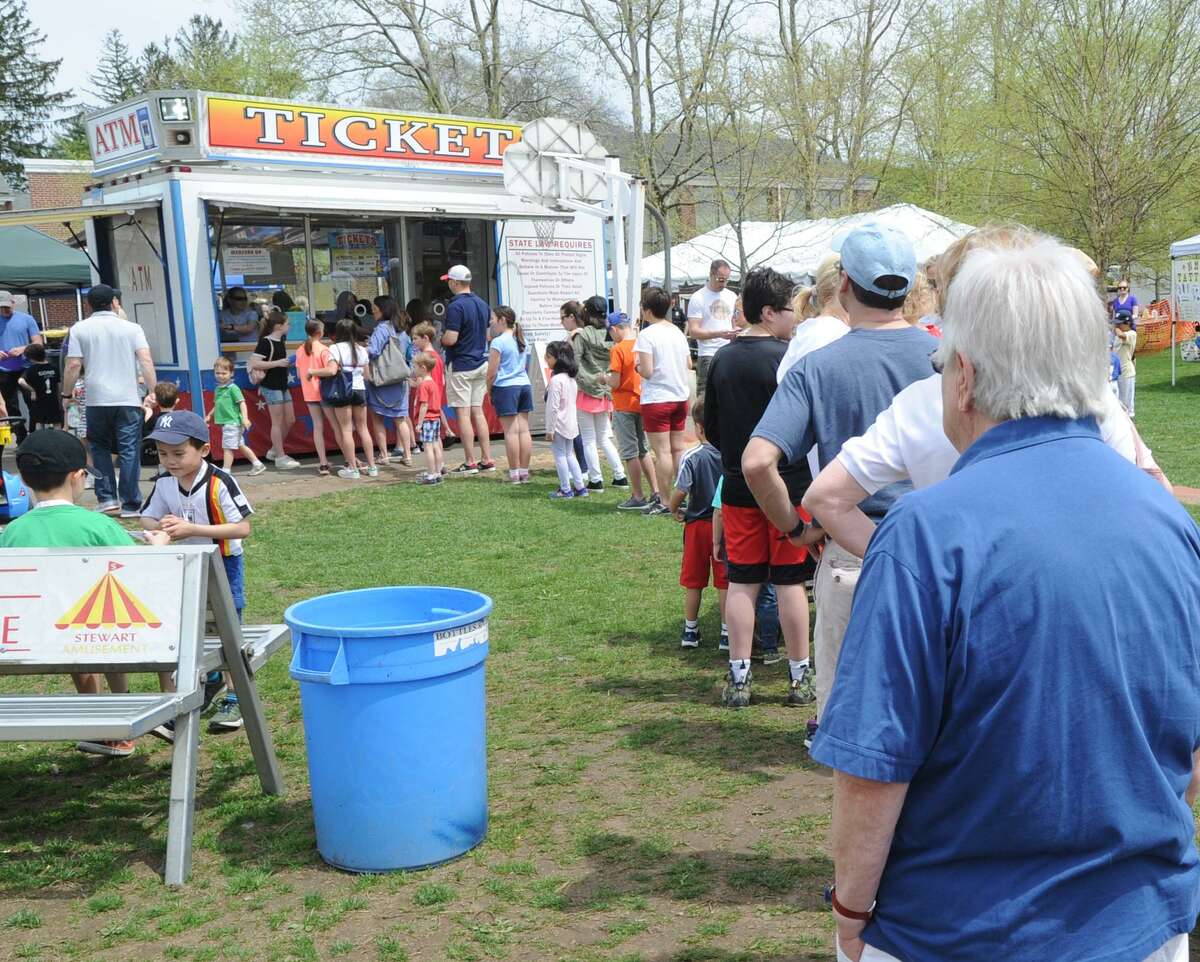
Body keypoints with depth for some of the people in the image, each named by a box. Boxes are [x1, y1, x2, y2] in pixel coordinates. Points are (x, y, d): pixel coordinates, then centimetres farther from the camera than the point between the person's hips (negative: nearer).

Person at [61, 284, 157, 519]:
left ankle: (107, 498, 9)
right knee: (129, 451, 2)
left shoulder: (80, 329, 4)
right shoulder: (131, 328, 3)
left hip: (97, 400, 1)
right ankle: (130, 504, 2)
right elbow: (146, 361, -8)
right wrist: (153, 392, -8)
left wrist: (67, 394, 10)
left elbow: (73, 365, 0)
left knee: (100, 448, 16)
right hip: (128, 400, -1)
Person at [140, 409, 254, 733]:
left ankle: (234, 699, 12)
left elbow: (242, 528, -26)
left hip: (222, 564, -6)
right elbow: (147, 518, 6)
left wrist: (192, 529, -31)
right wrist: (160, 528, -19)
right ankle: (208, 679, 40)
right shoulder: (163, 483, -6)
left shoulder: (219, 482, -23)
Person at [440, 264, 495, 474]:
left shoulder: (456, 306, -15)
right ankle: (487, 460, 11)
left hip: (461, 366, -8)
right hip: (481, 364, 8)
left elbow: (450, 339, -21)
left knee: (463, 414, -3)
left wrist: (441, 339, -1)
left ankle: (470, 463, -2)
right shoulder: (482, 304, 10)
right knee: (478, 412, 12)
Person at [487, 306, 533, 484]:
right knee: (524, 429, 6)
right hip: (524, 384, 7)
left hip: (506, 387, -7)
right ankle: (524, 472, 8)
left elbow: (492, 372, -10)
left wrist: (489, 390, 2)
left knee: (511, 431, -5)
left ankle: (514, 474, -3)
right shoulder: (522, 341, 13)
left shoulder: (498, 342, -10)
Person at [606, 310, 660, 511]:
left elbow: (615, 382, -17)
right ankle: (655, 493, 14)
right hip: (642, 403, 6)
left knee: (630, 453, 2)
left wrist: (604, 377, 1)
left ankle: (638, 498, 7)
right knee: (643, 451, 16)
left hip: (624, 407, -6)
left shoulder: (618, 349, -15)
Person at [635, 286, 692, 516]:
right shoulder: (677, 332, 8)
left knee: (662, 452, -4)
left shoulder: (646, 335, -13)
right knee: (678, 449, 12)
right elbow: (688, 364, 13)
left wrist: (637, 366, 1)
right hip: (680, 397, 7)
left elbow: (647, 371, -19)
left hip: (657, 400, -7)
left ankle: (665, 502, -1)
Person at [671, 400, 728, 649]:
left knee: (693, 581, 12)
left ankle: (690, 631, 20)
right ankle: (727, 632, 13)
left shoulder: (692, 457, -15)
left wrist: (674, 510, -1)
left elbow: (680, 491, -20)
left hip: (698, 524, -2)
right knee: (724, 581, 9)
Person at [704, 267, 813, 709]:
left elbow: (710, 428, 11)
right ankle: (800, 677, 14)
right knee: (790, 581, 4)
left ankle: (738, 678, 12)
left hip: (737, 487, 4)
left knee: (742, 582, 8)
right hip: (789, 486, -4)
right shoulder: (787, 357, -13)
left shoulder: (721, 360, 4)